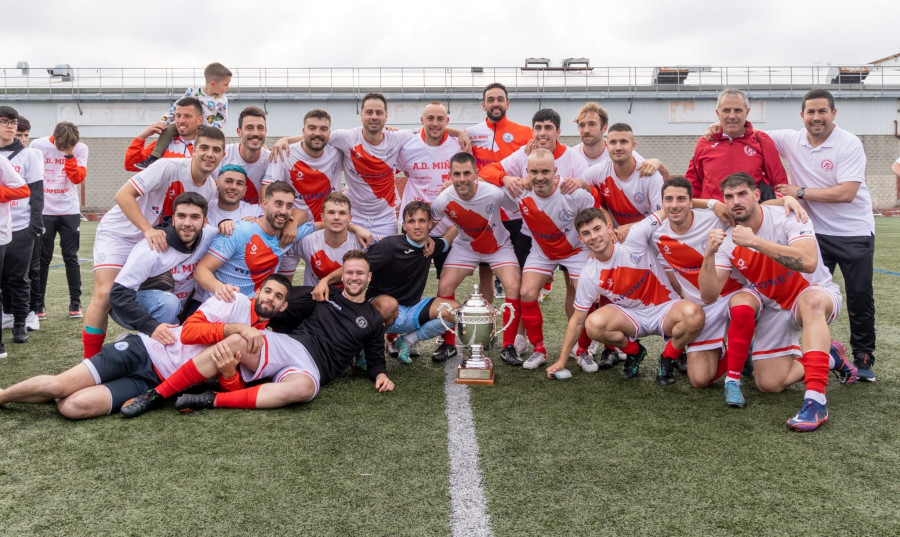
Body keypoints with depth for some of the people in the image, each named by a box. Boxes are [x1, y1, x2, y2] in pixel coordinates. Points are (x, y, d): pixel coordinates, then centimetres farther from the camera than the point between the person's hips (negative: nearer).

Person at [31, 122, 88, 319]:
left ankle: (75, 303, 9)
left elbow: (78, 177, -13)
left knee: (71, 257, 2)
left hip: (69, 211, 0)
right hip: (43, 211, 0)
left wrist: (69, 154, -20)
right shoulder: (38, 145, -5)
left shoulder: (80, 149, -4)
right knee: (42, 258, 5)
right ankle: (38, 304, 13)